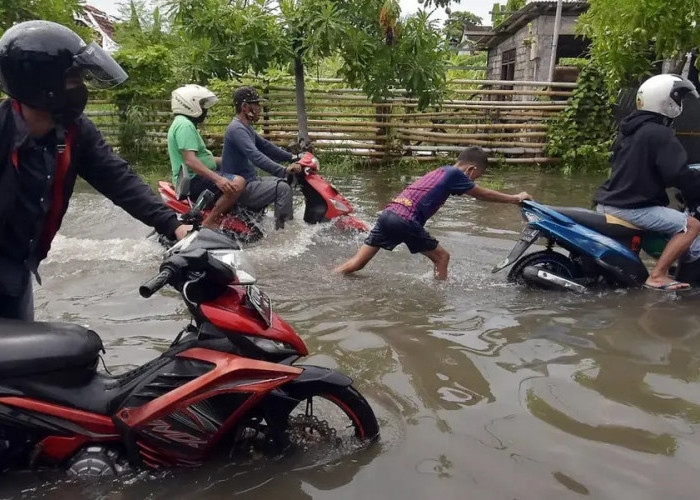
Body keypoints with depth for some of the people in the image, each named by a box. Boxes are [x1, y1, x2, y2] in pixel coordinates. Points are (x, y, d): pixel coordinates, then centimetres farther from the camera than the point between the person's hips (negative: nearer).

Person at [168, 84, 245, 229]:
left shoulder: (183, 123, 20)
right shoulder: (185, 125, -15)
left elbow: (200, 157, 22)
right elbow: (190, 160, -28)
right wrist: (217, 178, -37)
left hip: (190, 180, 12)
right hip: (193, 180, -12)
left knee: (232, 184, 26)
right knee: (237, 183, -27)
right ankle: (209, 223, -21)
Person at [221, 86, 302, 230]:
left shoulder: (246, 127, 14)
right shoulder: (237, 129, -20)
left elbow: (265, 146, 21)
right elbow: (255, 156, -33)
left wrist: (291, 157, 12)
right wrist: (284, 170, -39)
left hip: (249, 181, 11)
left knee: (283, 182, 17)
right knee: (283, 188, -21)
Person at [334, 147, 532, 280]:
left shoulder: (440, 171, 25)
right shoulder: (455, 174, 3)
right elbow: (483, 194, 13)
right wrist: (516, 198, 26)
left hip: (387, 213, 8)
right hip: (406, 221, -8)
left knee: (357, 263, 7)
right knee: (441, 257, 10)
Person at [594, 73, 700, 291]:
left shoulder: (629, 128, 13)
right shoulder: (660, 134, -15)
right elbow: (678, 174, -19)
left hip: (608, 201, 10)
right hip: (631, 207, -10)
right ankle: (657, 276, -11)